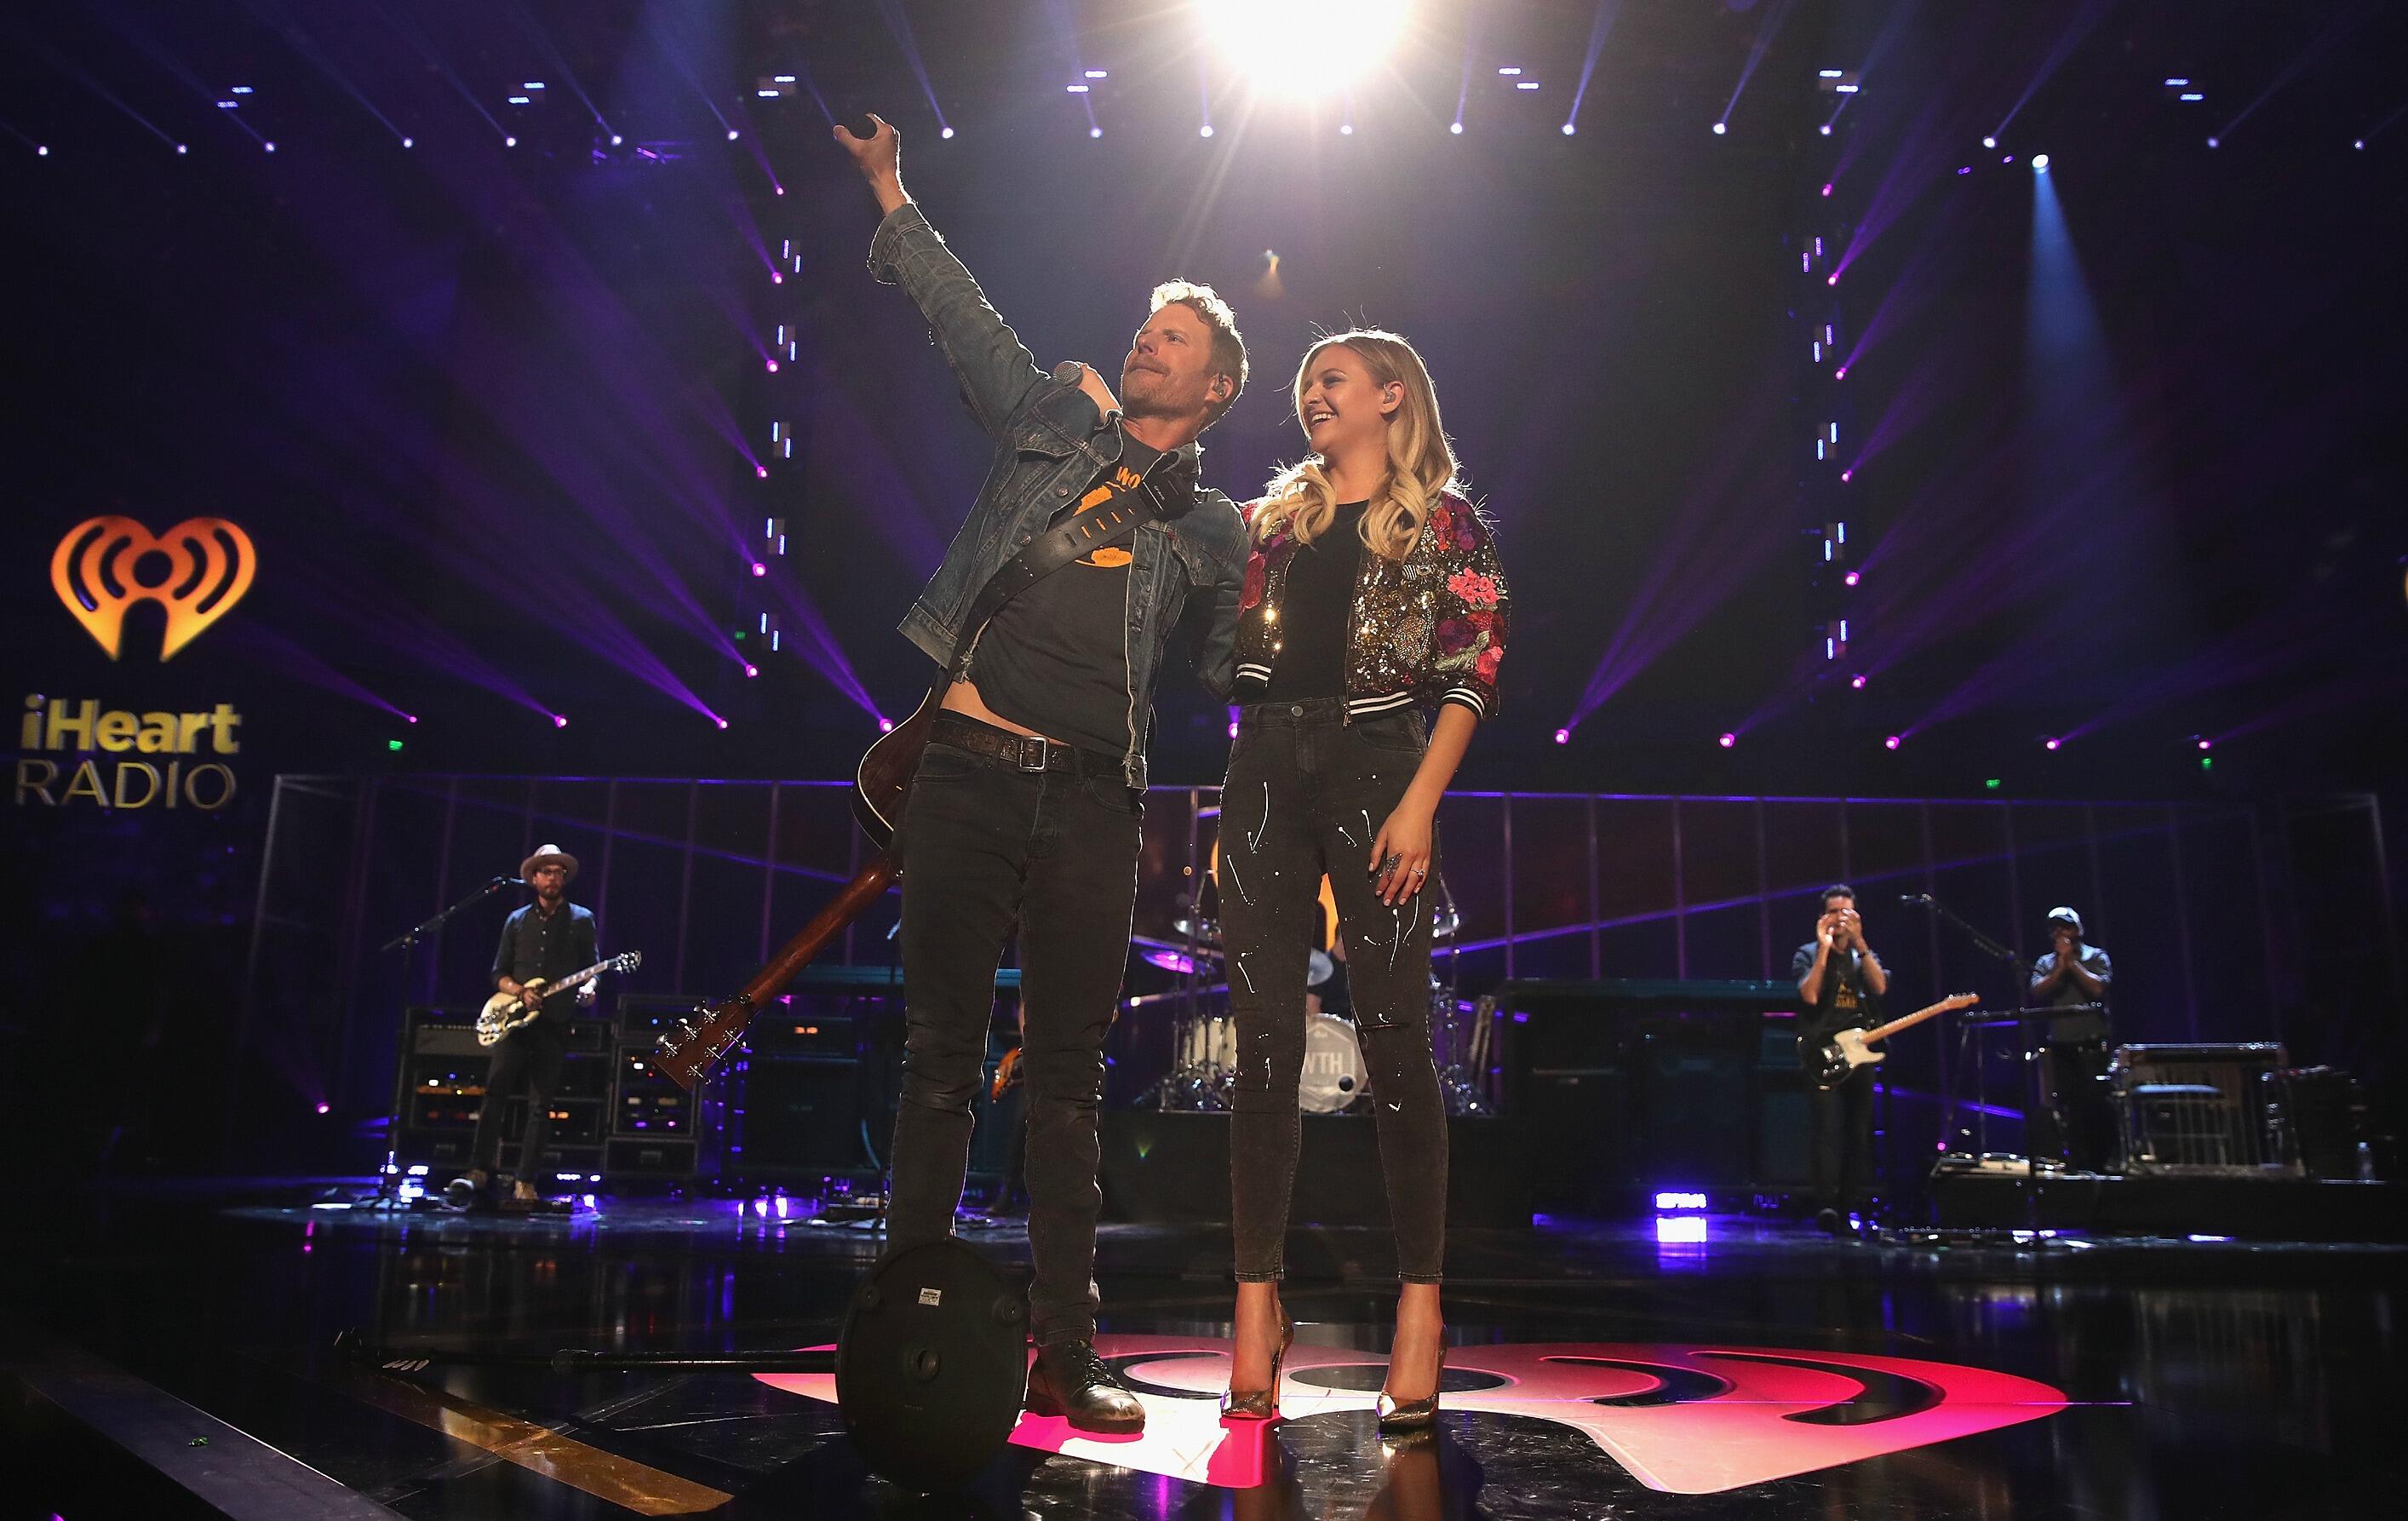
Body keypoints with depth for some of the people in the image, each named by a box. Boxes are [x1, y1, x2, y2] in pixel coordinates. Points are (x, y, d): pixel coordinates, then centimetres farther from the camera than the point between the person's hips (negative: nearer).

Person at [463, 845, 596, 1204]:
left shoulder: (581, 919, 7)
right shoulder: (517, 921, 13)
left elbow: (592, 968, 7)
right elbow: (498, 973, 14)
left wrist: (588, 989, -14)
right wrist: (515, 990, -6)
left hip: (555, 1024, -2)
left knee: (540, 1106, -1)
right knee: (495, 1091, -7)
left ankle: (526, 1182, 3)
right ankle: (480, 1170, 0)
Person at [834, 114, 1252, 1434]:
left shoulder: (1212, 530, 15)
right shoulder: (1051, 417, 16)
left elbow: (1224, 679, 18)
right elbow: (959, 314, 18)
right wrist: (891, 193, 15)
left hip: (1089, 800, 0)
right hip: (968, 773, 0)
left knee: (1068, 1078, 2)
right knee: (940, 1054, 0)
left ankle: (1062, 1356, 9)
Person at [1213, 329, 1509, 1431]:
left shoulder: (1441, 519, 7)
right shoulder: (1273, 516, 20)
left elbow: (1474, 668, -2)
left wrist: (1420, 801, -13)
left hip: (1372, 767, -4)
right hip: (1265, 774, 4)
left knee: (1394, 1039, -6)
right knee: (1265, 1042, 1)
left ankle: (1420, 1309, 3)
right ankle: (1258, 1304, 7)